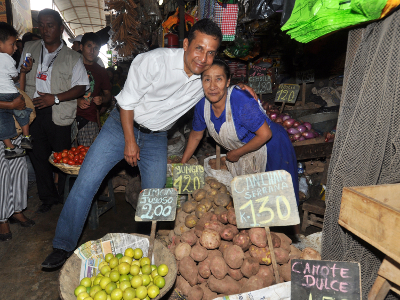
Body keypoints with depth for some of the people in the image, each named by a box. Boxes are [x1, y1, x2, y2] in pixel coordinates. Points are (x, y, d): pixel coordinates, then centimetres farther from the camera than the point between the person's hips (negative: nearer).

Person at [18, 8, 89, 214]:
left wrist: (55, 98, -14)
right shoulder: (29, 49, 14)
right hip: (33, 112, 4)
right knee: (38, 157, 9)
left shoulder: (72, 57, 3)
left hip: (58, 114, -4)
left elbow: (81, 87, -5)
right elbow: (22, 77, 19)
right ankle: (48, 198, 25)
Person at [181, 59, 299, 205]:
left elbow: (265, 134, -30)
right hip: (241, 156, 6)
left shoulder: (241, 101, -33)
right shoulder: (202, 106, -13)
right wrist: (182, 164, 10)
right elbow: (196, 135, 5)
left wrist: (237, 153, -19)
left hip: (270, 148, -6)